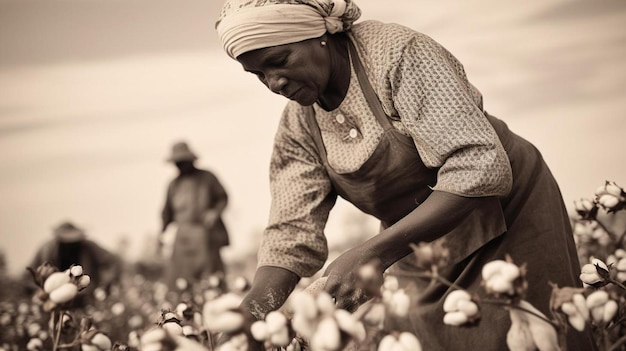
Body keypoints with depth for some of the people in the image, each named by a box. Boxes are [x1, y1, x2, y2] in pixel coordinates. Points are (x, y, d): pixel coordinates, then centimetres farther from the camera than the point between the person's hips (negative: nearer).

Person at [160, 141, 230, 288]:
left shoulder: (206, 177, 8)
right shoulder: (174, 184, 17)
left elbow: (223, 197, 8)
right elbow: (168, 211, 20)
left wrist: (215, 212, -11)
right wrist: (162, 230, 7)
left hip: (206, 231, -3)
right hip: (184, 236, 3)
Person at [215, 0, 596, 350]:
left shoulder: (399, 53, -24)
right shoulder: (297, 127, -4)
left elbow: (479, 168, -32)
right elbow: (291, 233, -6)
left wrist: (370, 254, -36)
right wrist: (250, 310, -26)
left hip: (508, 212, -5)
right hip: (421, 253, 6)